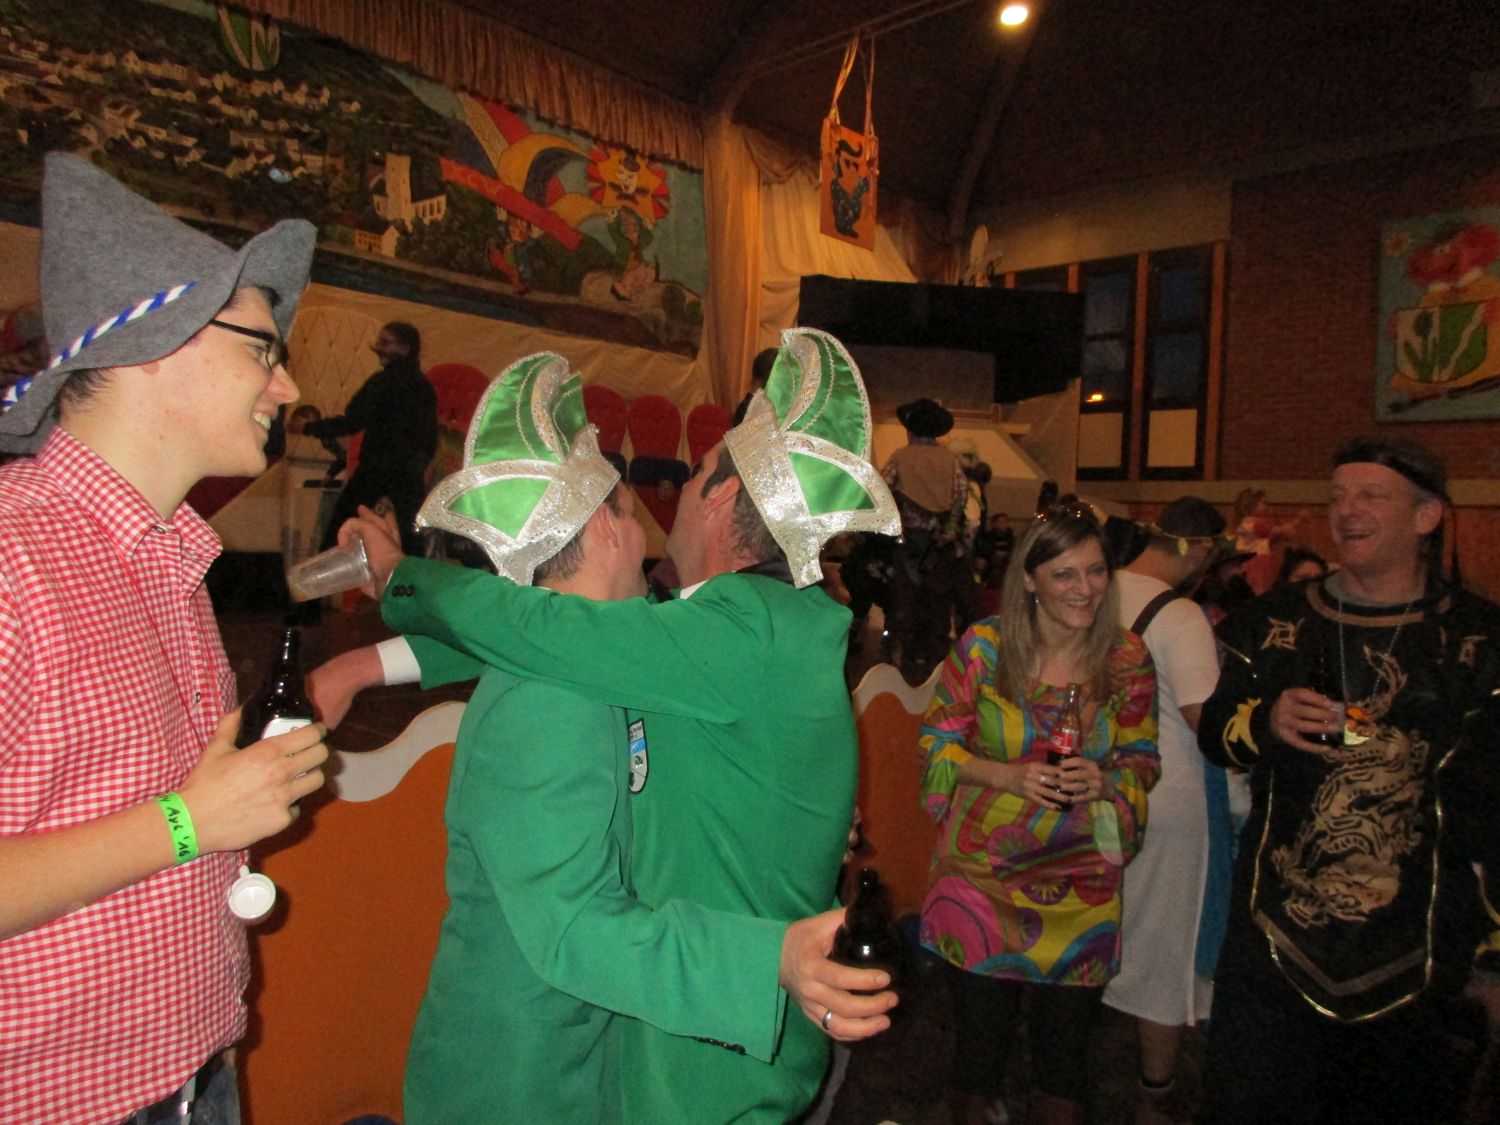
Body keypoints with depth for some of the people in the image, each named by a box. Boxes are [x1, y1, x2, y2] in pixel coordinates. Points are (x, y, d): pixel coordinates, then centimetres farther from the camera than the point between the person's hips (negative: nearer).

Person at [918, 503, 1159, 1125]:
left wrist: (1105, 780, -17)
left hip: (1083, 871, 2)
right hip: (984, 863, -2)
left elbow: (1142, 758, 5)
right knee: (980, 1010, 12)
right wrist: (1008, 776, -19)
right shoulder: (984, 645, -10)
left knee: (1068, 1021, 18)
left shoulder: (1128, 657, -3)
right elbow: (939, 741, -4)